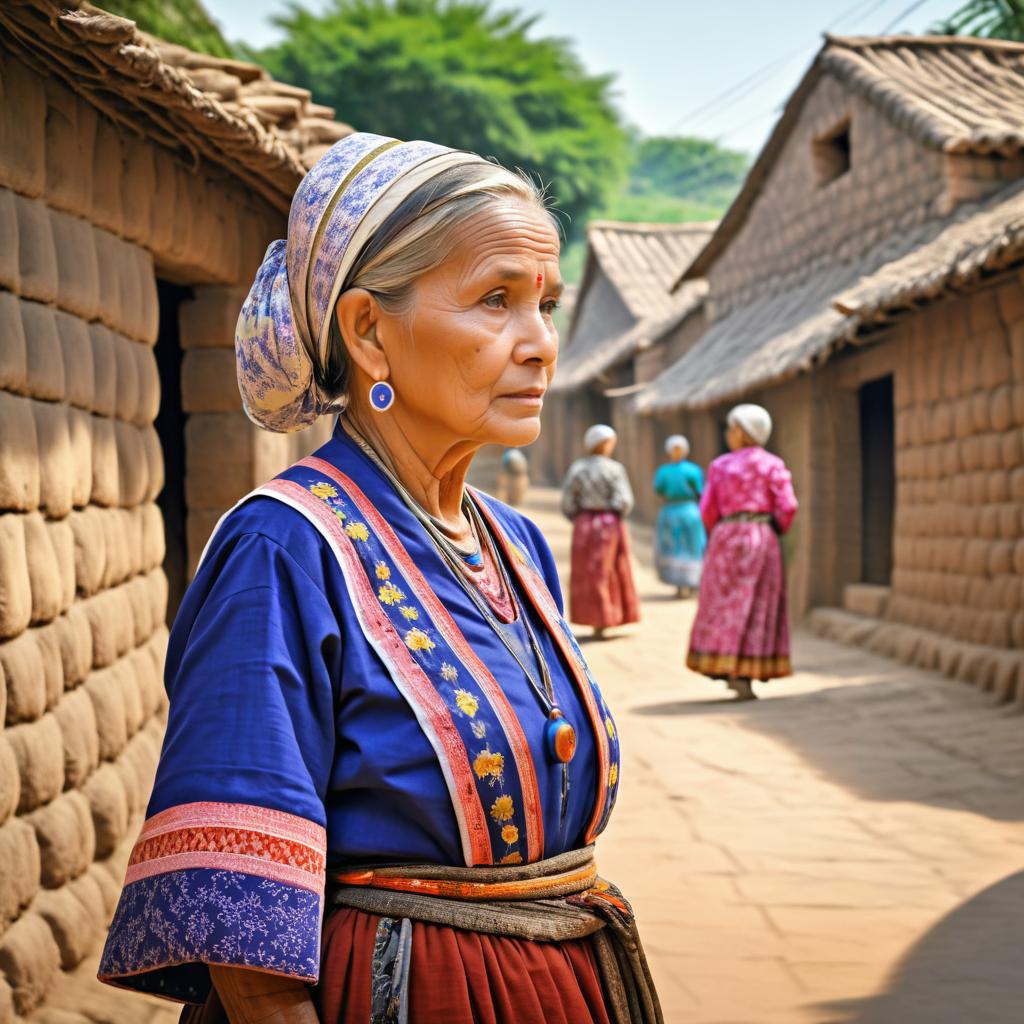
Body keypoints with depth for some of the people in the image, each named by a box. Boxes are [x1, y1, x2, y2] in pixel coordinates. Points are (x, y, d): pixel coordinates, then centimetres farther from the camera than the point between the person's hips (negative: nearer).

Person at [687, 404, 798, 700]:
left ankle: (727, 668, 6)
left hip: (726, 536, 1)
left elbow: (707, 510, 1)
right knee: (758, 607, 4)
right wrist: (777, 530, 9)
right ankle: (744, 674, 1)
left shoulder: (720, 466, 3)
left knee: (726, 603, 8)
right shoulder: (772, 465, -1)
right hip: (762, 537, -1)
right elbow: (787, 506, -8)